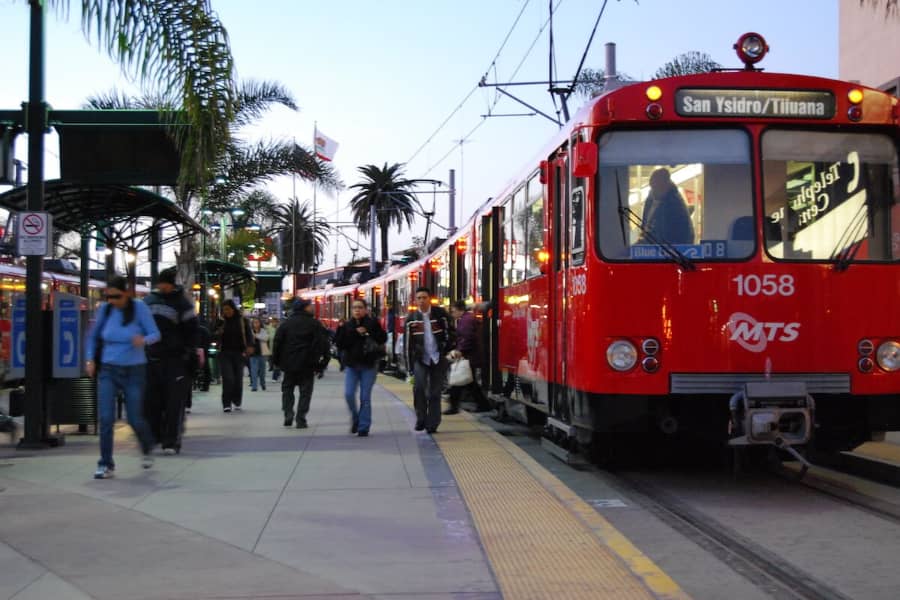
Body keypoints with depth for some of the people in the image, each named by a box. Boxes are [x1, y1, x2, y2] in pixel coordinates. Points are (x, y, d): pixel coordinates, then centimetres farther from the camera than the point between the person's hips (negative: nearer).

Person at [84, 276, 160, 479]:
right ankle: (106, 465, -1)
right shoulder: (104, 309, -1)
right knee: (105, 418, -10)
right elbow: (93, 336, 14)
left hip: (133, 371, -2)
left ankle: (147, 448, 36)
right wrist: (90, 359, 2)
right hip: (108, 370, 2)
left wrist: (144, 340, -34)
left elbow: (155, 334, -11)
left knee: (135, 419, 4)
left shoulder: (139, 308, -9)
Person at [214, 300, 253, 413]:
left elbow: (249, 334, 3)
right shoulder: (221, 321, 5)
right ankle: (226, 404, -7)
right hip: (225, 354, 0)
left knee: (238, 379, 4)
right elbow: (213, 336, 12)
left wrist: (250, 346, -15)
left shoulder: (242, 320, 3)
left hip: (238, 353, 1)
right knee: (228, 378, -11)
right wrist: (218, 333, -12)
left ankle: (237, 403, 21)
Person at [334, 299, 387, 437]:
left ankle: (363, 427, 6)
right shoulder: (346, 326, 5)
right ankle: (355, 418, 18)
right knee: (349, 394, -7)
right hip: (351, 365, 2)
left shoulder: (373, 323, 0)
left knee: (365, 397, -3)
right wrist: (355, 333, -13)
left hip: (369, 365, -2)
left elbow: (382, 339, -9)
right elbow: (339, 343, -5)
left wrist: (368, 333, -19)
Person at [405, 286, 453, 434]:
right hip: (420, 358, 0)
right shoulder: (412, 318, 3)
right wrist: (410, 365, 3)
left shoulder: (440, 314, 0)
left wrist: (447, 352, -3)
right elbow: (408, 343, 5)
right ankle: (421, 419, -6)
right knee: (419, 386, -21)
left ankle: (432, 424, 11)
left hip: (438, 359, 0)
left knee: (435, 392, 3)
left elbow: (449, 333, 6)